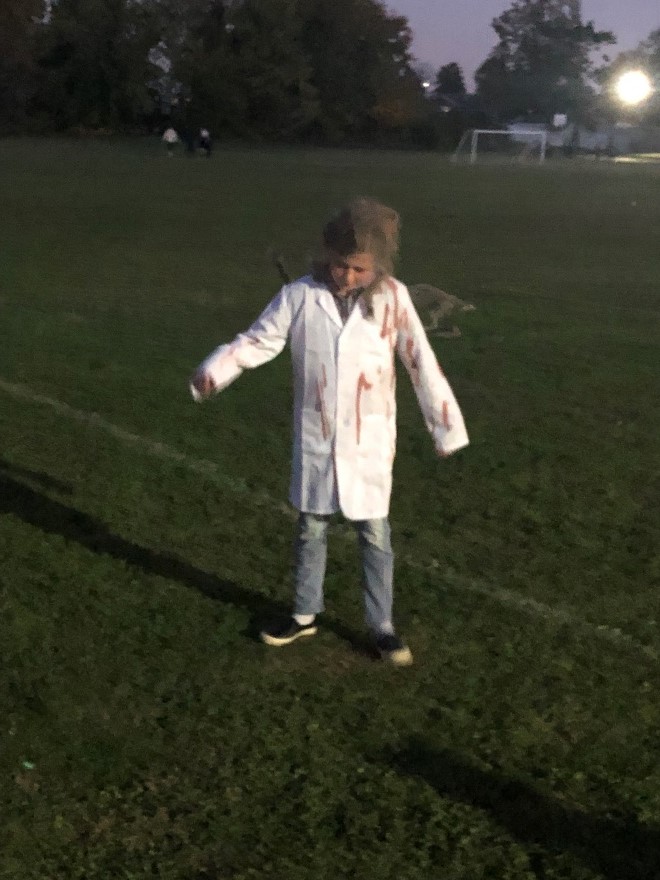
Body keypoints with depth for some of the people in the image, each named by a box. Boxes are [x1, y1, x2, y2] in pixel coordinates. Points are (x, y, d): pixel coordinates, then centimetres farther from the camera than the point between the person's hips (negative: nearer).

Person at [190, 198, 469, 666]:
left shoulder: (393, 298, -9)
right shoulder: (300, 294, -8)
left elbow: (422, 364, -5)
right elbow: (258, 340, -5)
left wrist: (446, 428, -3)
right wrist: (213, 372, -23)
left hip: (370, 440, -1)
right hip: (316, 438, 1)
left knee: (374, 534, 9)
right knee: (311, 528, 15)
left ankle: (383, 626, 24)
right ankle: (305, 614, 33)